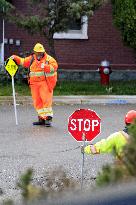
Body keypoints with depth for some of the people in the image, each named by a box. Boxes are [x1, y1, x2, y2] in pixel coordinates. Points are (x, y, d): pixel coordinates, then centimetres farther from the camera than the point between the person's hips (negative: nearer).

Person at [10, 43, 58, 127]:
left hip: (45, 83, -5)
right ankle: (42, 119, 12)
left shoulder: (48, 58, -1)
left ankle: (48, 118, -10)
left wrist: (45, 66, -29)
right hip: (34, 83, 5)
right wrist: (15, 58, 12)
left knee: (46, 100, -11)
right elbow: (23, 61, 25)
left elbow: (54, 66, -15)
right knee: (37, 101, 6)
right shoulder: (31, 59, 14)